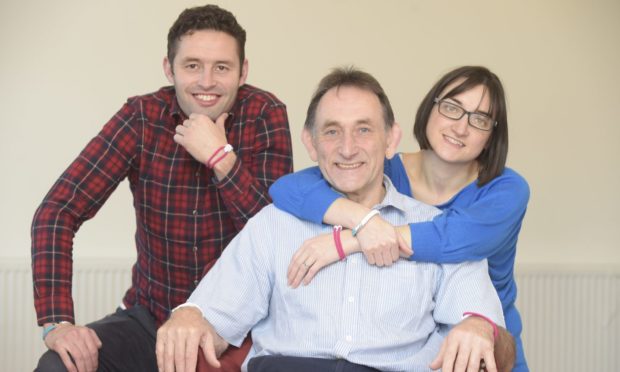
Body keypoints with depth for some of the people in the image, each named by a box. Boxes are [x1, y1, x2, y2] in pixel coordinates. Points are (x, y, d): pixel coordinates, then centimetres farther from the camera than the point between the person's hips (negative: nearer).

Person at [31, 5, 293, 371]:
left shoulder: (266, 115, -10)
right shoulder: (142, 118, -9)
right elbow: (58, 211, -13)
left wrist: (221, 157, -26)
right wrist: (57, 322, -24)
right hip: (149, 320, 1)